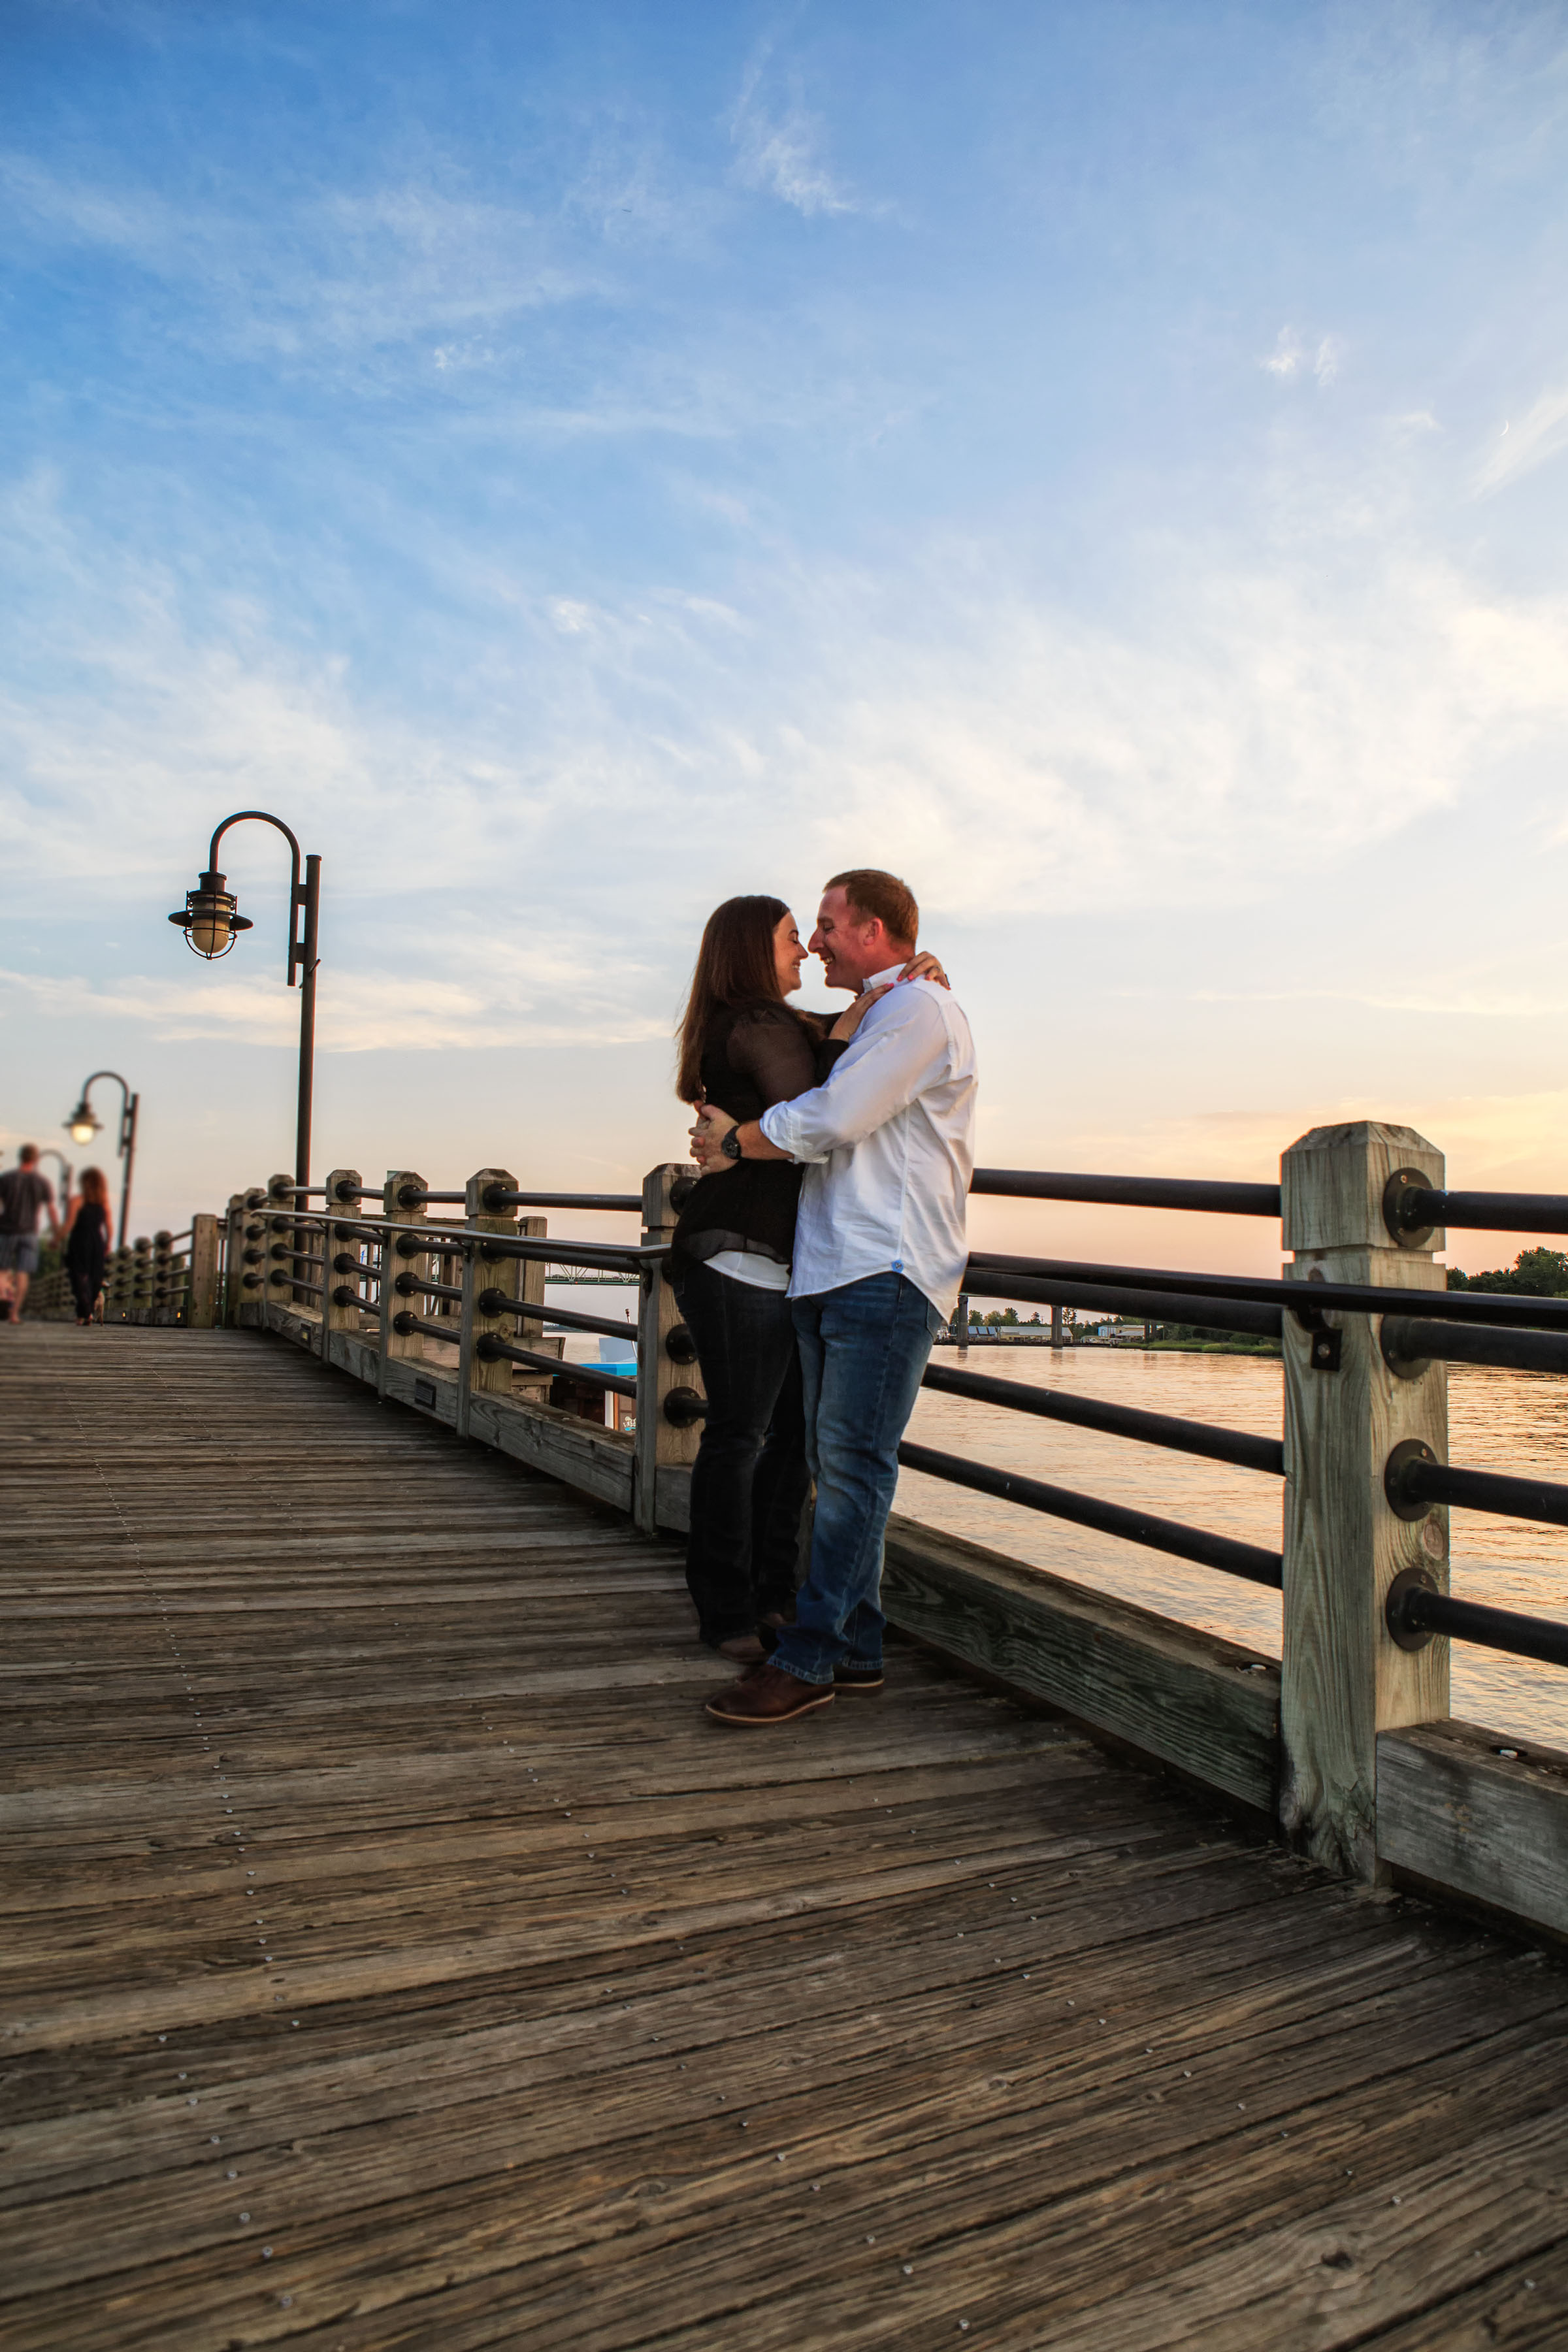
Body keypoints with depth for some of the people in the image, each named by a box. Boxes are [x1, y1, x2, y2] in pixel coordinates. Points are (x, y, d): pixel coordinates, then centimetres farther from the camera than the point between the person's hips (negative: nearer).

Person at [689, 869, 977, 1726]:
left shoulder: (919, 1008, -5)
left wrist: (737, 1139, 1)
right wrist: (734, 1145, 14)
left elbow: (830, 1119, -14)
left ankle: (808, 1659, -6)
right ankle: (855, 1649, 16)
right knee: (837, 1465, 8)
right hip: (831, 1270, 9)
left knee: (851, 1463, -9)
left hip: (887, 1273, -9)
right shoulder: (867, 1021, 27)